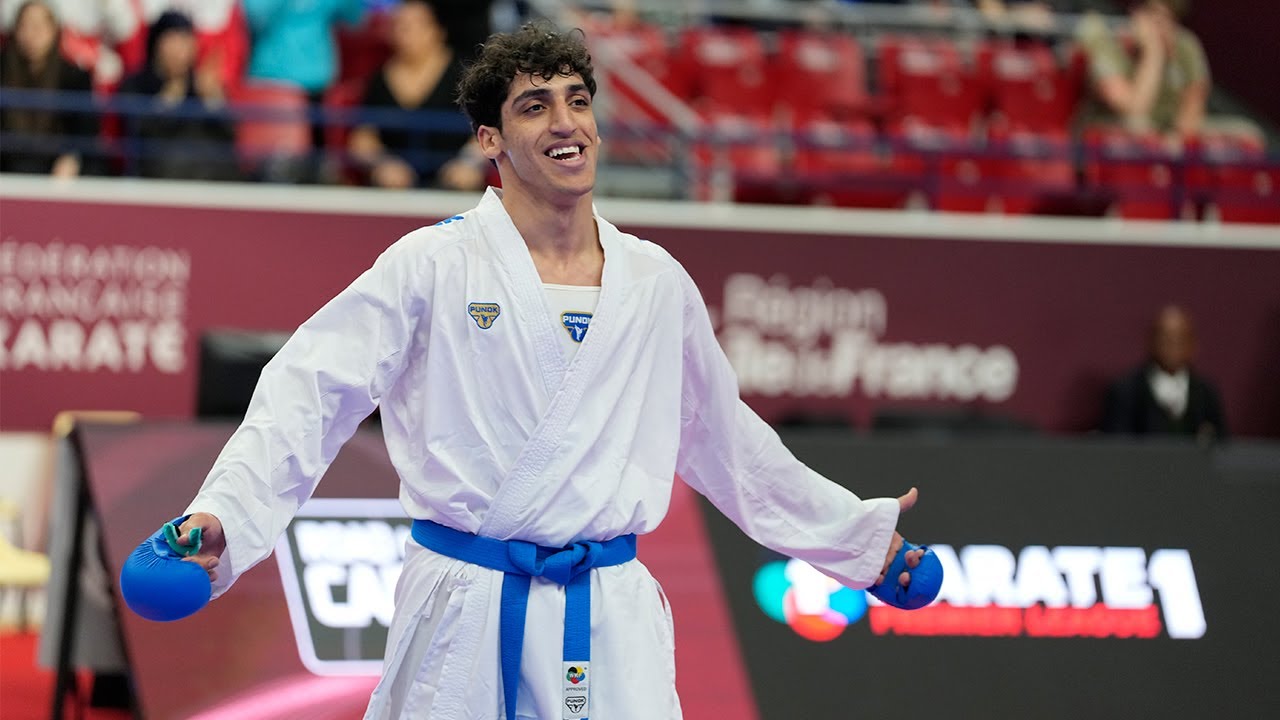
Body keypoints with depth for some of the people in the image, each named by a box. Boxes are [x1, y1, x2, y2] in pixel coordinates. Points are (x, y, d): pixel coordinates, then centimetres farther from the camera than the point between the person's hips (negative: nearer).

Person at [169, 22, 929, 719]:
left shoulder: (658, 283, 10)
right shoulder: (434, 266, -3)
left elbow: (724, 437, 23)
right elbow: (308, 398, -7)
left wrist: (858, 532, 28)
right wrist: (223, 514, -22)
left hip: (611, 623, 3)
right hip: (464, 626, -3)